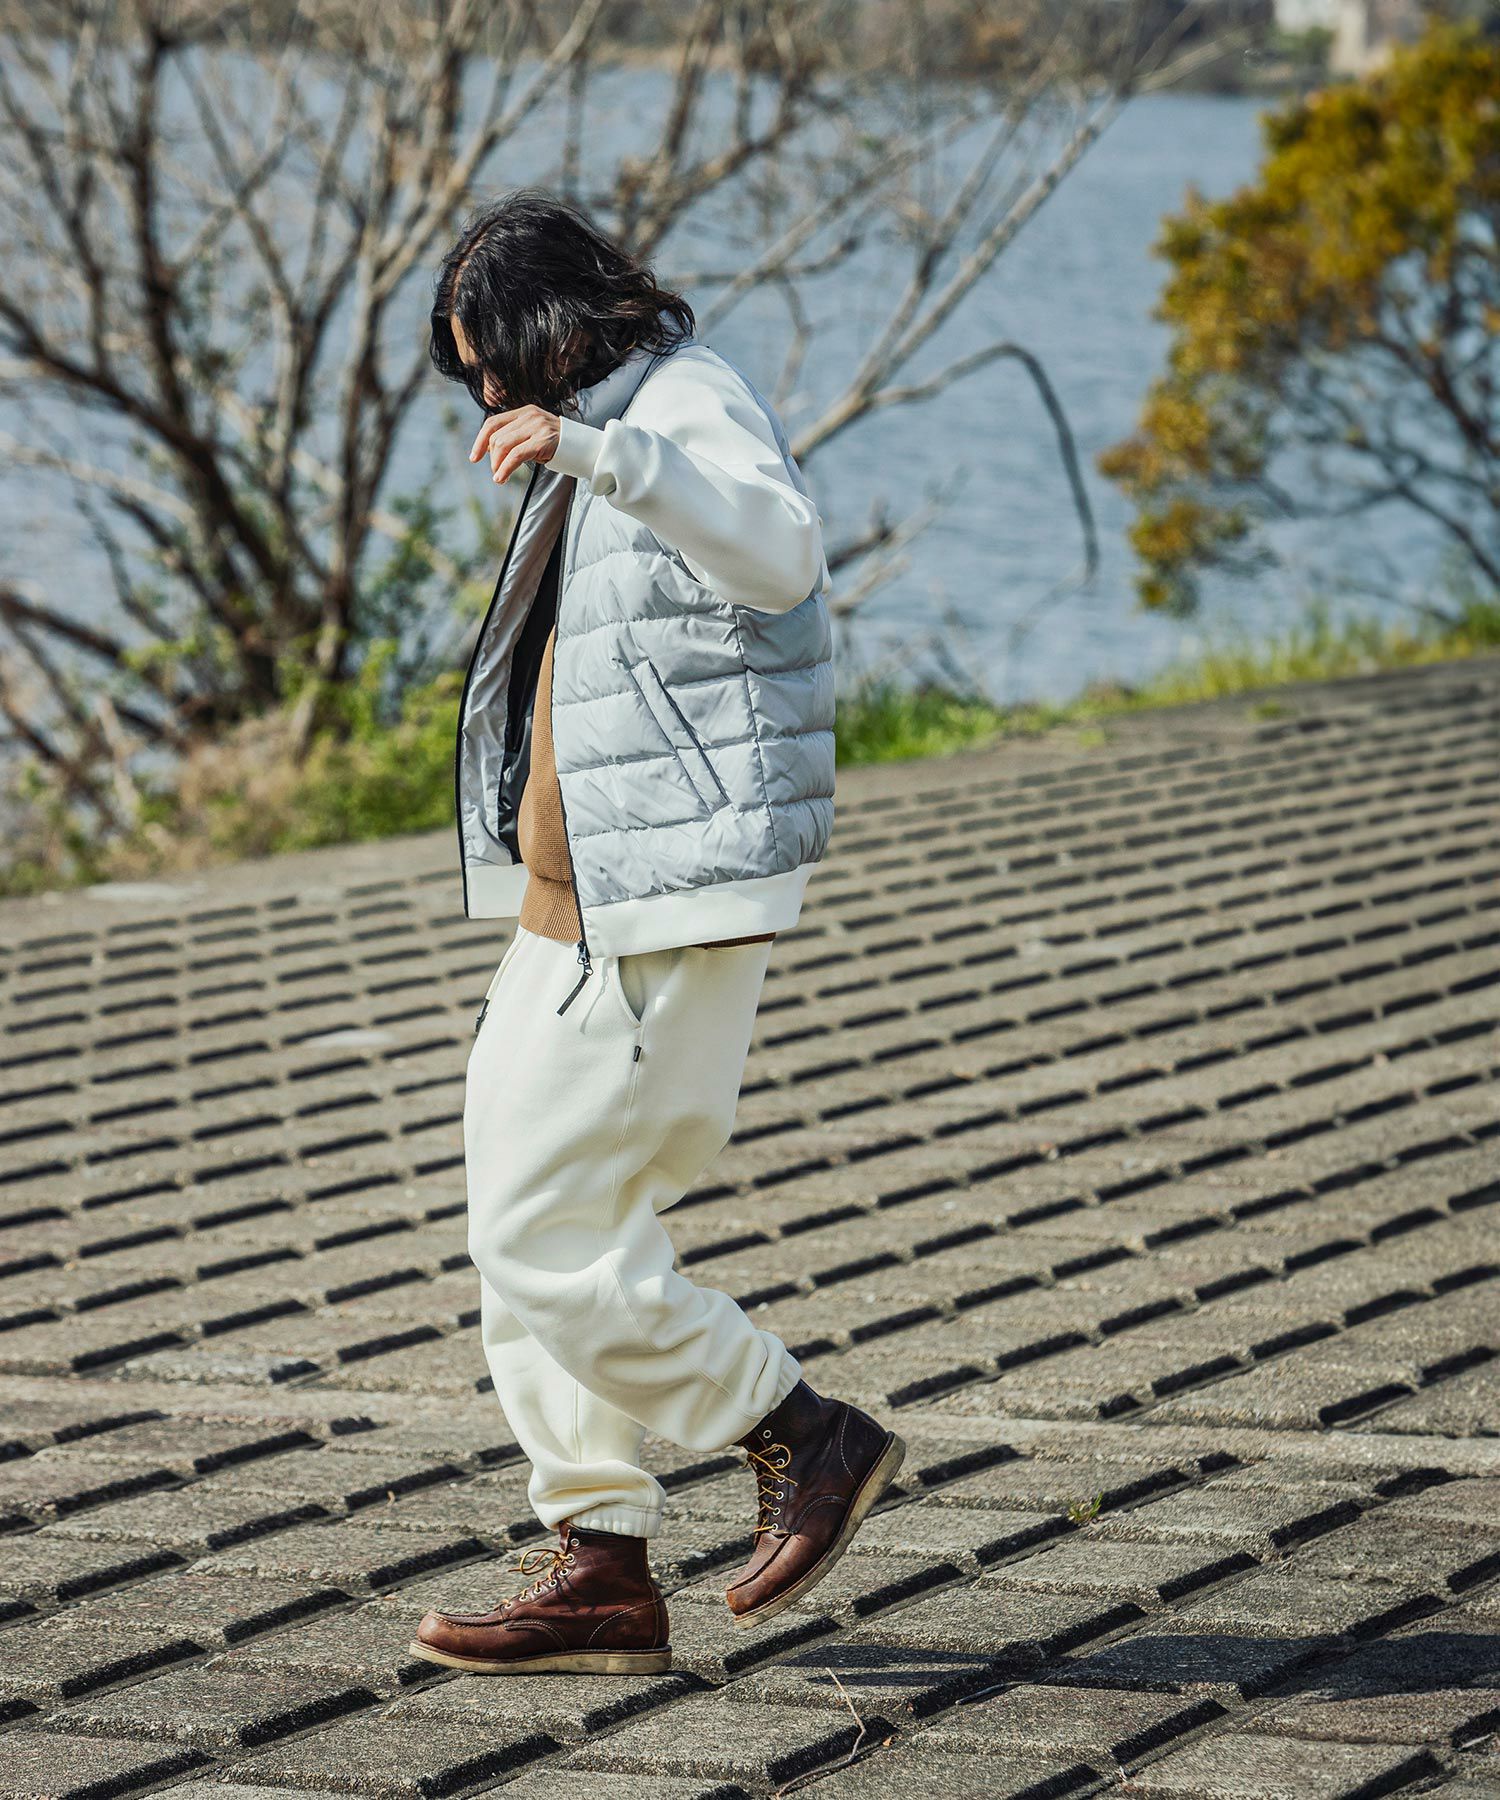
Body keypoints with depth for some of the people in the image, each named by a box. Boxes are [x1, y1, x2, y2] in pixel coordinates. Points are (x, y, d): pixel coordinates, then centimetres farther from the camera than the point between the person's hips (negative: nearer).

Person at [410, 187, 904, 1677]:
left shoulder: (691, 410, -12)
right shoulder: (622, 434, 20)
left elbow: (778, 550, -35)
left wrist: (590, 448, -45)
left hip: (665, 910, -11)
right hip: (575, 907, 11)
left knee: (548, 1244, -10)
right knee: (527, 1231, 9)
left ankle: (805, 1438, 4)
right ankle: (600, 1565, 13)